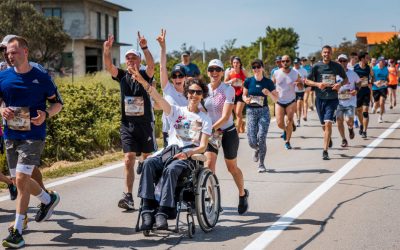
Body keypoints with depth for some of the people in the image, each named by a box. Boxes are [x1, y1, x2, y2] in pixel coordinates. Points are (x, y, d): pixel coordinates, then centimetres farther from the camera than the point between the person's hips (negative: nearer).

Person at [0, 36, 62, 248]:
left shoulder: (41, 77, -5)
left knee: (21, 179, -14)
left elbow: (58, 103, 4)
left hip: (33, 136, -5)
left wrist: (46, 114, -16)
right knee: (21, 180, 15)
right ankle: (48, 199, 43)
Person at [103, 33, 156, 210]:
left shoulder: (145, 75, -1)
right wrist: (107, 50, -29)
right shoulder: (122, 76, 5)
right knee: (129, 160, -8)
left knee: (148, 159, 11)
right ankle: (128, 196, -13)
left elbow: (151, 65, -22)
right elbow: (108, 66, -11)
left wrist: (144, 48, -38)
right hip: (127, 124, 1)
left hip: (145, 124, -1)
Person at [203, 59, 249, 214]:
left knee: (232, 167, 11)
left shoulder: (228, 90, -15)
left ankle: (242, 194, 36)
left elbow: (225, 116, -23)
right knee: (209, 163, -19)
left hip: (228, 132, -2)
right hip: (211, 132, 3)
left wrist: (212, 128, -35)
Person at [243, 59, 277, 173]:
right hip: (251, 111, 1)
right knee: (252, 141, -5)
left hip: (264, 111, -1)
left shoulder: (268, 82, -2)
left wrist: (269, 93, -17)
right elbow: (244, 95, 13)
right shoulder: (248, 81, 1)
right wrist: (246, 99, -10)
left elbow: (276, 99, 3)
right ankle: (257, 150, 34)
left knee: (261, 137, -12)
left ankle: (261, 164, 3)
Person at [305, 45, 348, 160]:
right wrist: (317, 84, -13)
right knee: (324, 125, 13)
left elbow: (346, 79, 13)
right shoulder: (316, 66, 1)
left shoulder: (337, 66, 2)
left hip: (332, 98, -2)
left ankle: (325, 151, -14)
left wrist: (340, 84, -8)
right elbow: (307, 81, 5)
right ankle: (328, 139, 46)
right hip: (320, 99, 2)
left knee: (328, 123, -14)